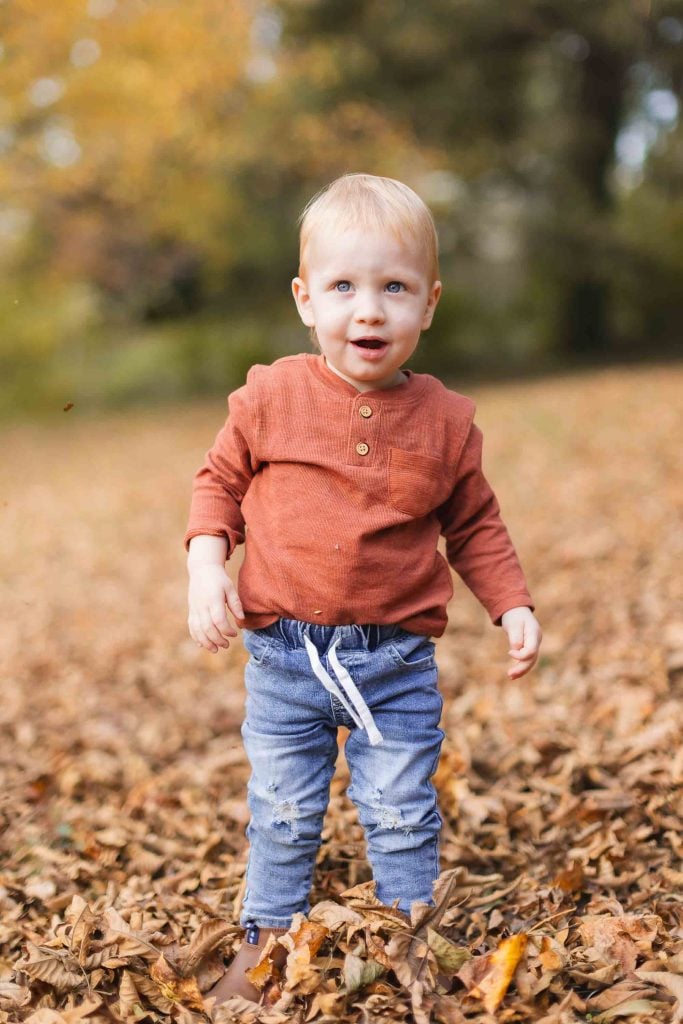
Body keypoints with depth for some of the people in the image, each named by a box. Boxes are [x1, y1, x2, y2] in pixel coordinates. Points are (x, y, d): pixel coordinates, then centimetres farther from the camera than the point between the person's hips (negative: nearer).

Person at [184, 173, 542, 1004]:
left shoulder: (444, 419, -2)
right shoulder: (271, 397, -5)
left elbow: (475, 525, 10)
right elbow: (220, 481, 6)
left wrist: (514, 606, 0)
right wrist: (206, 567, -8)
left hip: (397, 662, 0)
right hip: (283, 655, 0)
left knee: (402, 816, 9)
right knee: (282, 817, 13)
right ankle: (264, 944, 33)